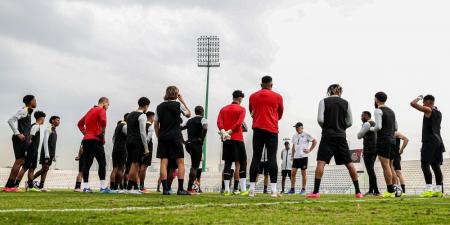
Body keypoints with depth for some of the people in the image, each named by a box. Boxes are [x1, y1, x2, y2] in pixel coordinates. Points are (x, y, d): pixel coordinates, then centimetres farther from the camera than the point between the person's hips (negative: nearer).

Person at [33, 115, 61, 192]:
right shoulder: (48, 129, -6)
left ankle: (41, 186, -2)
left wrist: (53, 155, 17)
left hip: (51, 153, 8)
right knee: (44, 168, -12)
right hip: (46, 153, -8)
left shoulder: (54, 131, 20)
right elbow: (45, 142, -14)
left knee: (46, 169, 2)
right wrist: (47, 154, -20)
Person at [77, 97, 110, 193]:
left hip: (86, 139, 8)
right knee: (102, 162, -6)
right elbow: (103, 121, -22)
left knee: (87, 163, 7)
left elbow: (80, 123, 29)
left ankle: (86, 187, 6)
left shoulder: (90, 111, 23)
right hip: (95, 140, -8)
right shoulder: (101, 110, -2)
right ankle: (103, 187, -11)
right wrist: (102, 134, -12)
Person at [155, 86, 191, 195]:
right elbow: (188, 114, 15)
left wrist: (159, 137, 15)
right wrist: (183, 101, 16)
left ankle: (165, 189, -2)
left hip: (163, 137, 4)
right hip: (175, 137, -4)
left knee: (164, 162, 2)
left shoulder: (160, 107, 10)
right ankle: (180, 189, -2)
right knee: (180, 162, 3)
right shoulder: (178, 104, -2)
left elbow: (156, 124, 9)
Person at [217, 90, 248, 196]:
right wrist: (229, 132, -13)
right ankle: (243, 190, -4)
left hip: (226, 140, 4)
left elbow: (219, 122, -1)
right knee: (242, 163, 2)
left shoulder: (223, 109, 14)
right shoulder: (241, 109, 1)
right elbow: (239, 123, -13)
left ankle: (227, 190, -1)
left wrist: (223, 132, -13)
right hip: (237, 139, -4)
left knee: (228, 163, 4)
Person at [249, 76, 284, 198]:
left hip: (258, 129, 2)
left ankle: (252, 189, -2)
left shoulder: (253, 96, 8)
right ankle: (274, 190, -11)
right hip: (272, 130, -2)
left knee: (256, 158, 1)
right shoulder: (277, 97, 3)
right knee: (272, 158, -4)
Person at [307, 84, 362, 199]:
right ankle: (358, 192, 12)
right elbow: (350, 122, 7)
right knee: (349, 163, 9)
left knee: (321, 161, -8)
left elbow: (320, 119, -8)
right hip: (341, 136, 3)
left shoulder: (324, 101, 1)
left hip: (328, 136, -3)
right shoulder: (345, 103, 8)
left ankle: (316, 192, -19)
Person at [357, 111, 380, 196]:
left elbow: (359, 136, -6)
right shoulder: (374, 124, 21)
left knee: (370, 170, -12)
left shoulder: (367, 124, -9)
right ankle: (370, 190, 14)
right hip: (374, 150, 10)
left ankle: (376, 191, -16)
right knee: (371, 170, 12)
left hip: (369, 150, -10)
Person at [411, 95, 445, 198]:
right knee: (436, 166, 9)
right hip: (438, 142, 8)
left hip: (429, 142, -8)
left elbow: (413, 104, -15)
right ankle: (439, 191, 8)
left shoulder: (428, 110, -9)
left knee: (425, 165, -10)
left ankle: (429, 190, -17)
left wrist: (419, 98, 6)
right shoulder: (438, 112, 16)